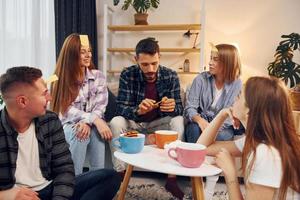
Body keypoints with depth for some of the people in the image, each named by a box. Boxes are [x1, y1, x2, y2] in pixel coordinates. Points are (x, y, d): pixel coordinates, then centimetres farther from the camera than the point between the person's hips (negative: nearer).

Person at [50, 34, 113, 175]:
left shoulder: (98, 76, 1)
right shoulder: (61, 79, -4)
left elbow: (100, 106, -7)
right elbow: (68, 110, -13)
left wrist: (88, 122, -28)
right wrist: (95, 119, -28)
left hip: (92, 124, 1)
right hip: (69, 125, -1)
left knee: (96, 132, -33)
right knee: (78, 133, -34)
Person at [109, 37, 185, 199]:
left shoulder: (171, 76, -12)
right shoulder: (127, 75, -16)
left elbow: (179, 109, -14)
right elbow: (120, 109, -20)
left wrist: (172, 107, -40)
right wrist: (137, 110, -43)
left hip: (158, 123, 1)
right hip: (134, 123, 0)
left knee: (178, 120, -28)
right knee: (116, 122, -29)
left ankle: (172, 178, -20)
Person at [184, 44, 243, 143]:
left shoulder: (236, 84, -4)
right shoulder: (201, 79, -4)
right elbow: (189, 108, -9)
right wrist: (200, 120, -31)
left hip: (222, 127, 0)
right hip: (199, 123, 0)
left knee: (220, 136, -32)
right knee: (195, 129, -33)